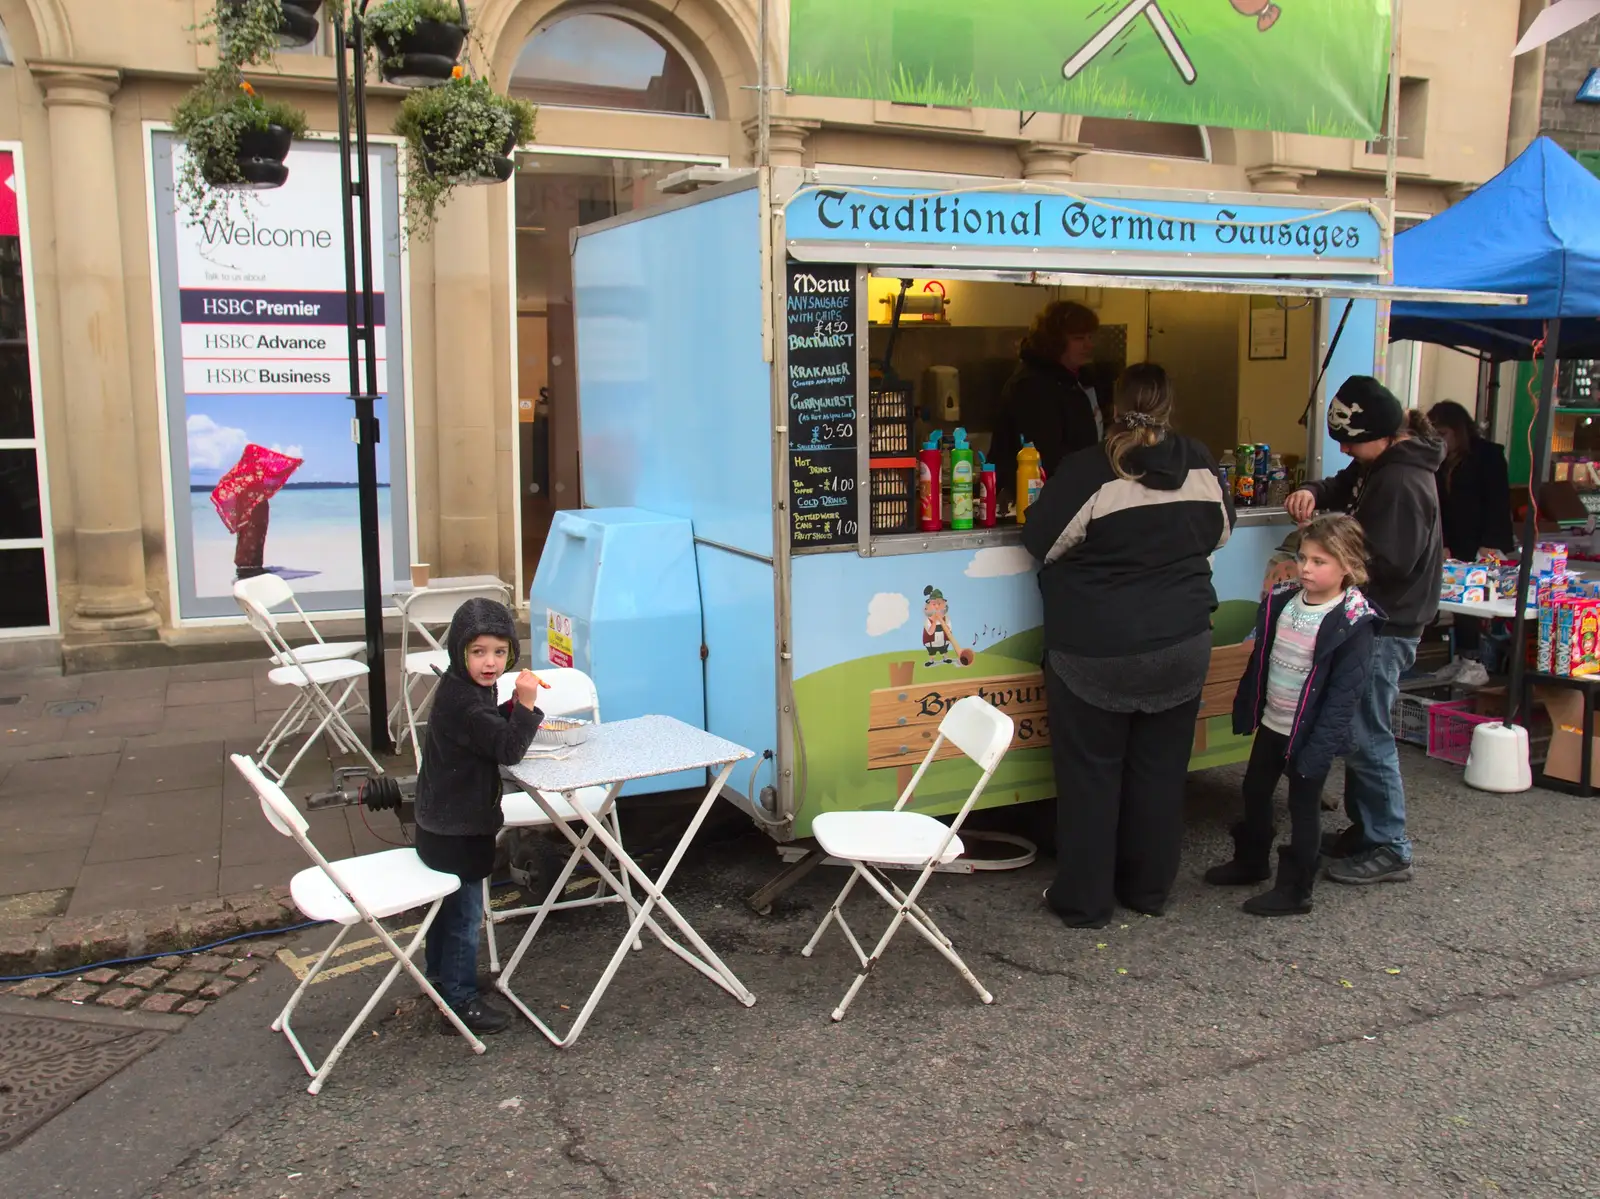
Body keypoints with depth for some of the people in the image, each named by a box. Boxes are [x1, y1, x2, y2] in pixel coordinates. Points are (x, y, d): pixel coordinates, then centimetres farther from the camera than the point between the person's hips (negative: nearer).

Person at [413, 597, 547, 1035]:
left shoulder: (461, 689, 4)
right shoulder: (463, 701, -28)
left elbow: (492, 730, 15)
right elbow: (508, 749, -30)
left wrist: (516, 707, 0)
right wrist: (526, 705, -35)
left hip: (442, 821, 10)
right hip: (457, 829, -10)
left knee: (449, 902, 25)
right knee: (465, 913, 1)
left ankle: (440, 973, 43)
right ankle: (461, 999, 12)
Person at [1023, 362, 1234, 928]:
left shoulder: (1088, 470, -17)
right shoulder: (1200, 463, -2)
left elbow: (1042, 541, -8)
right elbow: (1219, 532, 14)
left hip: (1097, 652, -4)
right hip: (1182, 645, 4)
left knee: (1090, 774, 7)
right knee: (1160, 770, 14)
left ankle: (1084, 900, 15)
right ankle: (1149, 889, 26)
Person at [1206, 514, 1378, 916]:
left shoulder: (1352, 624, -20)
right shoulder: (1280, 601, -1)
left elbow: (1344, 694, -20)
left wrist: (1318, 750, -22)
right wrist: (1245, 710, 10)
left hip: (1310, 733, -7)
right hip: (1271, 724, 7)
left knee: (1303, 809, 6)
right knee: (1254, 794, 21)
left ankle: (1295, 890, 20)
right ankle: (1250, 862, 42)